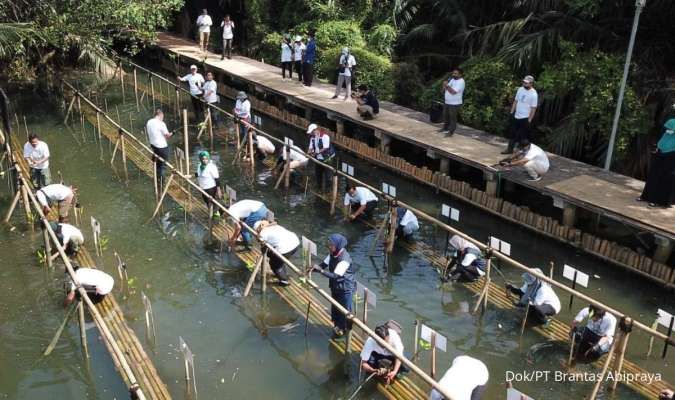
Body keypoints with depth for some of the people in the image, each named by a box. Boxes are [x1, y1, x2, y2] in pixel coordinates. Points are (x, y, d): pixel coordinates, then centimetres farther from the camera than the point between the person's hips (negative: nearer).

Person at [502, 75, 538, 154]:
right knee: (513, 133, 16)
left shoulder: (533, 94, -17)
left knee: (524, 136, 3)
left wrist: (529, 120, -16)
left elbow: (533, 108, -15)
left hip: (525, 118, -7)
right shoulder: (520, 89, 3)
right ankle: (510, 149, 29)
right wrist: (511, 112, 10)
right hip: (516, 116, 7)